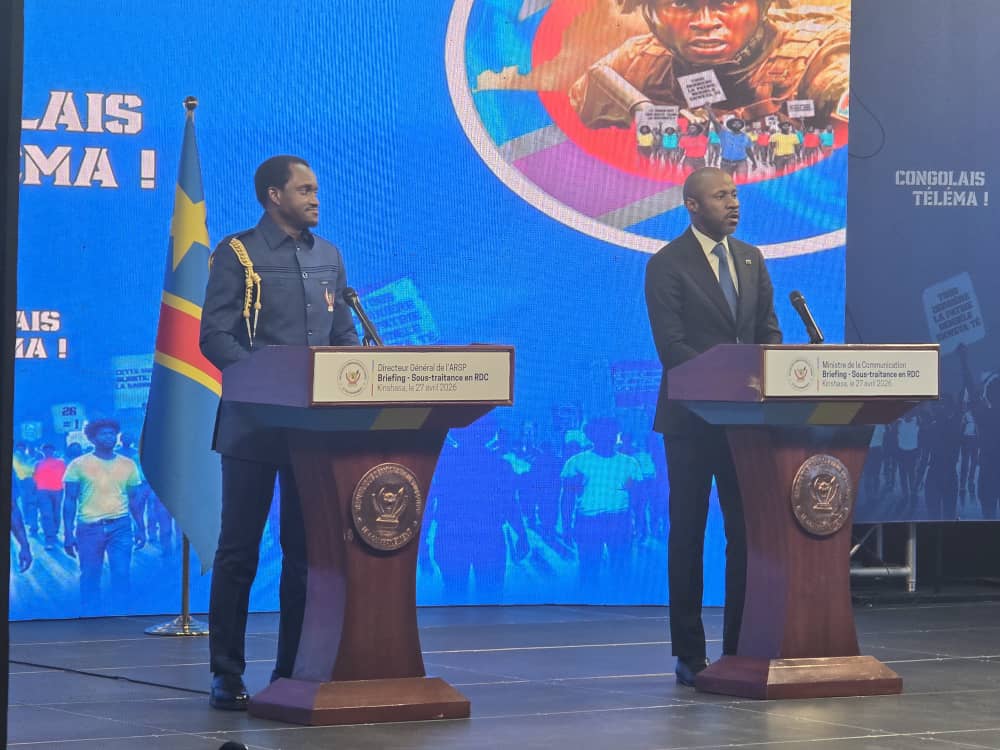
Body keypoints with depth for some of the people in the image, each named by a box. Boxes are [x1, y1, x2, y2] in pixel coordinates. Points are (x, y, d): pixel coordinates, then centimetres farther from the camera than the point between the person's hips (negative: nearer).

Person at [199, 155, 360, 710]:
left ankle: (293, 670, 14)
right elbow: (215, 337, -9)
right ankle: (228, 675, 5)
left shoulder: (328, 257, 14)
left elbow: (345, 336, 16)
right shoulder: (237, 255, -2)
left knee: (306, 549, 7)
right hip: (254, 421, -5)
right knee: (239, 549, 0)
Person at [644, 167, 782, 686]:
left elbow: (769, 331, 11)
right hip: (691, 416, -5)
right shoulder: (667, 266, -6)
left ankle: (740, 648, 10)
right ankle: (689, 655, 6)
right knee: (687, 533, 2)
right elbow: (671, 345, -13)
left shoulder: (751, 259, 12)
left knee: (747, 531, 4)